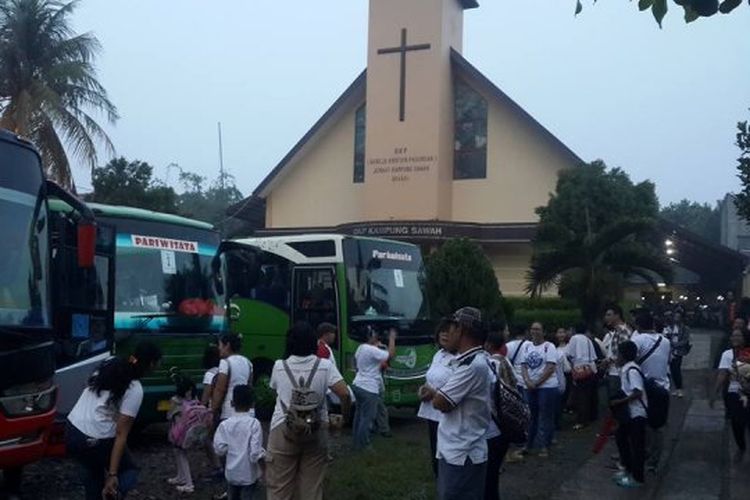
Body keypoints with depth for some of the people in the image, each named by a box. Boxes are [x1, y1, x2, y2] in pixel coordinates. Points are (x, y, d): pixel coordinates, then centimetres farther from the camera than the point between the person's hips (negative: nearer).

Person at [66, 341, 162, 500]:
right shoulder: (135, 390, -11)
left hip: (71, 432, 7)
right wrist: (112, 474, -14)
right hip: (94, 441, -7)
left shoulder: (110, 364, 7)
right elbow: (121, 434, -14)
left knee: (94, 471, 30)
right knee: (129, 472, 16)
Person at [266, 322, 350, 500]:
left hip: (283, 431, 0)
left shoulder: (279, 366, 1)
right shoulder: (324, 365, -4)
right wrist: (345, 416, 5)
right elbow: (344, 393, -11)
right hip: (315, 432, 1)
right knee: (313, 485, 12)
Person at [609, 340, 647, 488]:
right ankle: (629, 469, 32)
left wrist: (619, 401, -23)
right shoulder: (626, 369, 8)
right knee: (620, 437, 19)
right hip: (629, 412, 10)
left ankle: (637, 478, 12)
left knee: (636, 445, 1)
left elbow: (637, 393, -28)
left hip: (637, 413, -10)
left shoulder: (632, 370, -22)